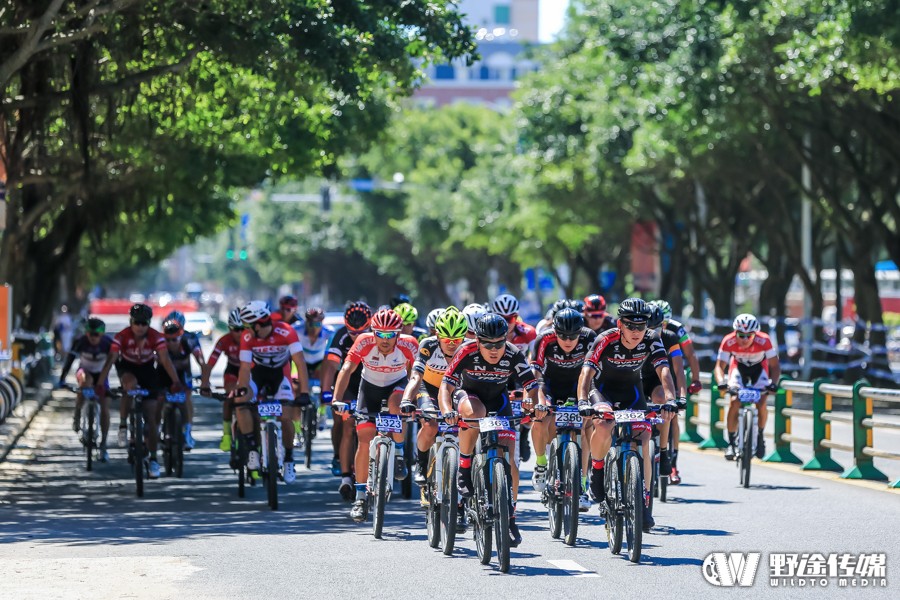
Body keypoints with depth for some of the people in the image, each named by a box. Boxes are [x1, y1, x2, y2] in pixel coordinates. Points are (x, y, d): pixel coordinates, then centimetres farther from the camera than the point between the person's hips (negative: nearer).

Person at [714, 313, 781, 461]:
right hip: (739, 367, 1)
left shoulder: (763, 341, -34)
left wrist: (773, 383, -46)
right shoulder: (729, 342, -33)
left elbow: (775, 366, -28)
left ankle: (760, 436, 6)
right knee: (734, 402, -18)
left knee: (761, 403, -19)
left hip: (759, 368, -1)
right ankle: (731, 442, -5)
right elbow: (719, 366, -28)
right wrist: (721, 382, -47)